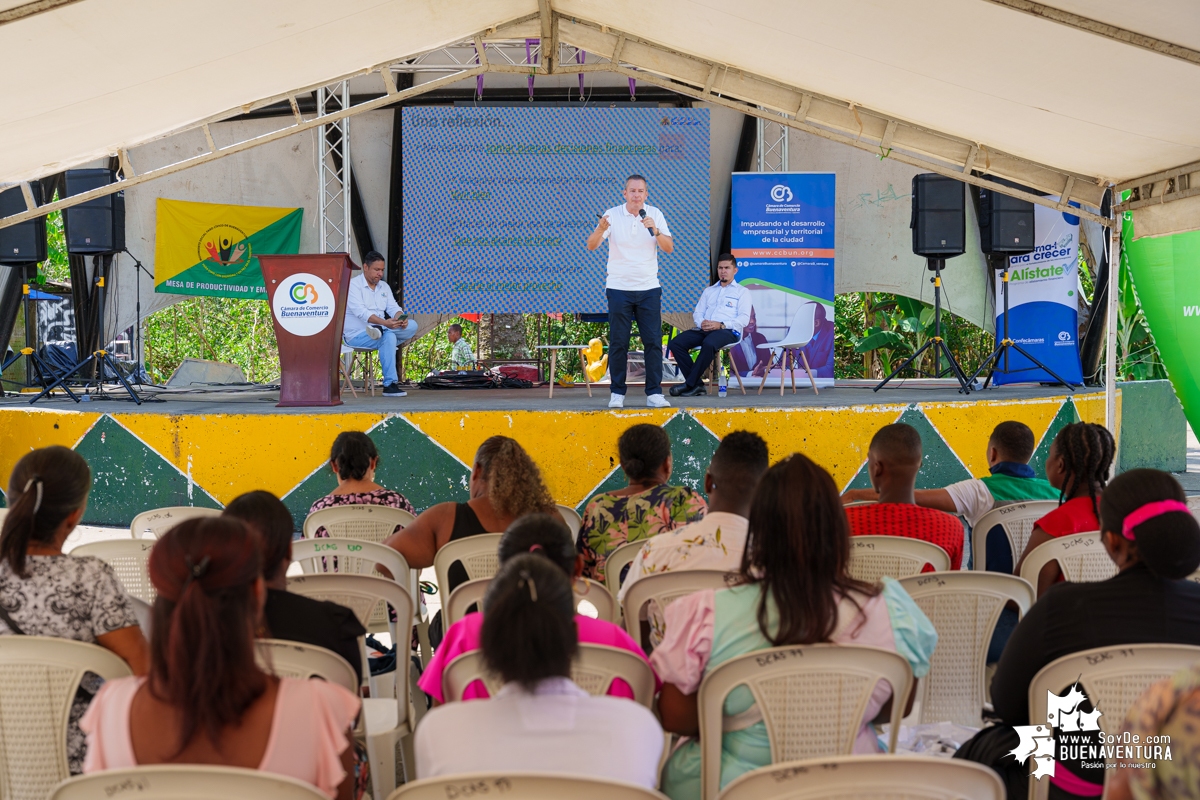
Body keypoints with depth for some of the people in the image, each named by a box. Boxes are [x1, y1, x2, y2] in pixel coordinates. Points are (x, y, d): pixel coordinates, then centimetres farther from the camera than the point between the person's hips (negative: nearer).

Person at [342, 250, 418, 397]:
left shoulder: (384, 287, 15)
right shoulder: (353, 285, -10)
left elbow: (393, 308, 6)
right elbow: (360, 312, -23)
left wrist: (400, 318, -21)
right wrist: (385, 322, -39)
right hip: (356, 335, -7)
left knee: (412, 326, -15)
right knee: (389, 337, -36)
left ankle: (379, 331, -35)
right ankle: (390, 384, -36)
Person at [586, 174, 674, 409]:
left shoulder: (655, 215, 1)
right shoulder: (612, 215, -4)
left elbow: (669, 248, -5)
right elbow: (591, 246, -12)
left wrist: (655, 230, -22)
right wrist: (601, 229, -33)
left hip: (649, 288, 1)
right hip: (619, 288, -1)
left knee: (653, 341, -2)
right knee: (618, 343, 0)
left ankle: (654, 393, 2)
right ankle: (617, 393, 8)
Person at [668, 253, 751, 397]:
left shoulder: (742, 292, 13)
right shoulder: (709, 291, 29)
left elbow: (744, 319, 0)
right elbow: (697, 313, 22)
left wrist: (721, 325, -15)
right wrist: (701, 323, -4)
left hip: (728, 331, -5)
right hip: (704, 330, 5)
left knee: (709, 343, -40)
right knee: (676, 342, -22)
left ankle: (689, 384, -31)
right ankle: (697, 384, -24)